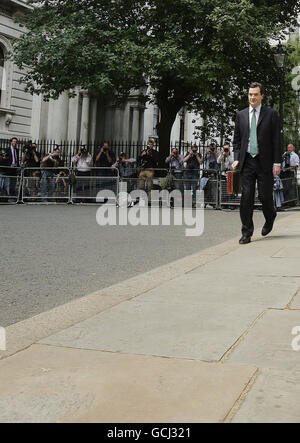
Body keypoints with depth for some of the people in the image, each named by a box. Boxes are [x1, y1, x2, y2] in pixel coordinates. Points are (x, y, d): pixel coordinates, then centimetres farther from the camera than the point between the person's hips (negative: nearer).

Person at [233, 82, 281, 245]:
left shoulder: (271, 114, 2)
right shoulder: (241, 115, 11)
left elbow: (276, 140, 0)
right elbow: (236, 139, 15)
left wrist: (277, 162, -7)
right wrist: (236, 159, 2)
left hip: (264, 162, -2)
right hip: (247, 162, 2)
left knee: (265, 196, 0)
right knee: (246, 196, -2)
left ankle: (270, 218, 33)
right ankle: (247, 233, 4)